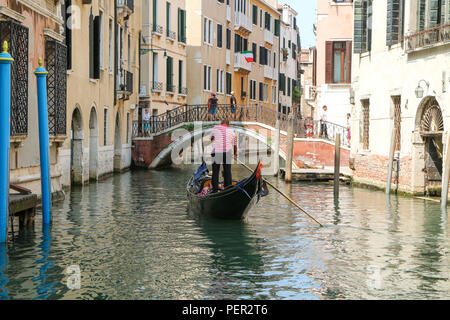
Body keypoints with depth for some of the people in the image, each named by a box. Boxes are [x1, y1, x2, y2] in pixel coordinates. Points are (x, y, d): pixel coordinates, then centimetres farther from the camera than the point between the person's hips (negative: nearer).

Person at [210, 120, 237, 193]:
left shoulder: (215, 128, 9)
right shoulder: (231, 132, 14)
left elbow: (212, 138, 24)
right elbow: (235, 145, 21)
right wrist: (235, 154, 35)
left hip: (216, 151, -1)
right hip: (227, 153, 1)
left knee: (215, 171, 5)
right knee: (227, 171, 8)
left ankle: (215, 189, 1)